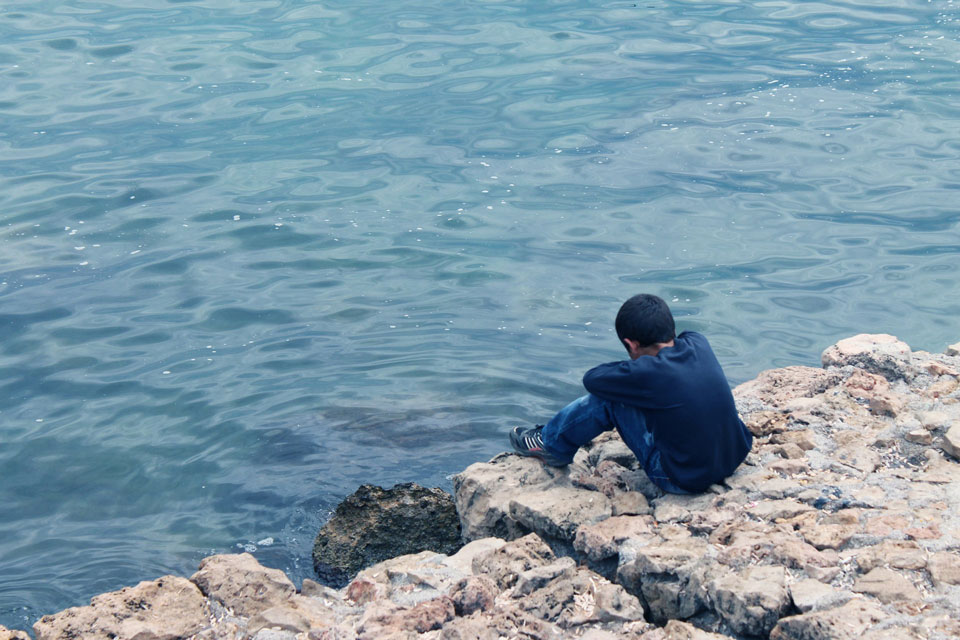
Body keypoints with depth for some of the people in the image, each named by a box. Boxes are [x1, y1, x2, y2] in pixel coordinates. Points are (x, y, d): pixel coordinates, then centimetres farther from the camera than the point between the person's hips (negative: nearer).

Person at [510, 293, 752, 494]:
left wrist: (632, 366, 6)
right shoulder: (698, 344, -5)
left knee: (607, 399, -2)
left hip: (685, 481, -7)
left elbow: (592, 378, -9)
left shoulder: (649, 373, -23)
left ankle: (552, 444, 20)